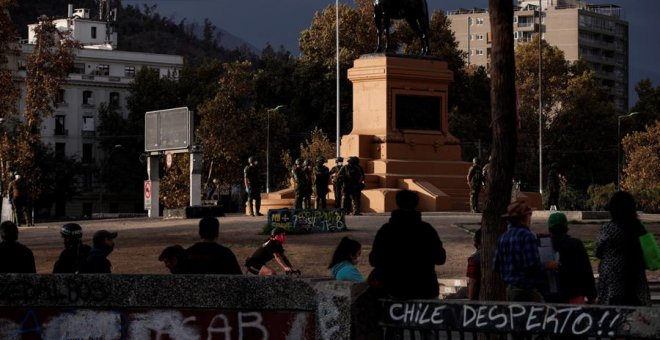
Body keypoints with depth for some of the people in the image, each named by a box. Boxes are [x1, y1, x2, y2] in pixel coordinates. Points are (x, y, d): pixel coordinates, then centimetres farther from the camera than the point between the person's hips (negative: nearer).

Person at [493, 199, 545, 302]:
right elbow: (532, 264, -20)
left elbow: (496, 266, 13)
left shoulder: (502, 237, 11)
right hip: (527, 289, -9)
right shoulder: (526, 236, -14)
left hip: (509, 289, 9)